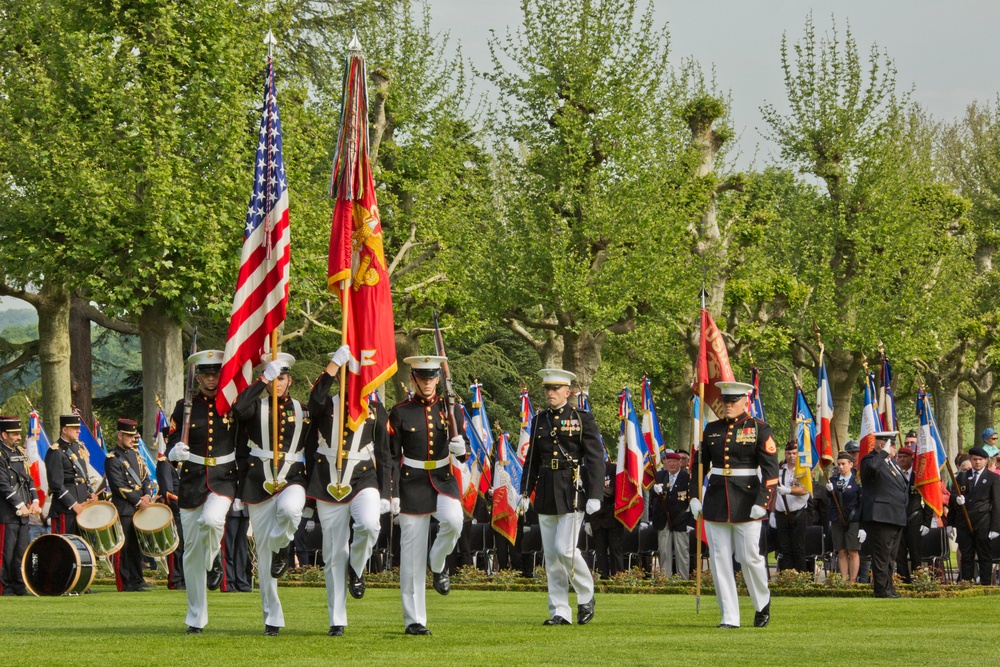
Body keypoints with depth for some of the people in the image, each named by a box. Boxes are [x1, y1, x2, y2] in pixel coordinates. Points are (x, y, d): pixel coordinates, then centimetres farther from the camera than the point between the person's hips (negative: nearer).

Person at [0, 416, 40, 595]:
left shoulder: (19, 453, 15)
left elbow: (28, 479, 18)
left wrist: (34, 501, 4)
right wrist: (20, 506, -18)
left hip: (23, 513, 8)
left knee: (22, 552, 10)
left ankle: (19, 587, 16)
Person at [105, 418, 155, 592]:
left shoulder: (135, 455, 17)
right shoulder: (112, 459, -7)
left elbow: (146, 478, 15)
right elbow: (119, 486, -14)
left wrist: (148, 496, -4)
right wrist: (138, 501, -16)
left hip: (140, 508, 7)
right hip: (124, 510, -7)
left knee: (137, 546, 10)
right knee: (124, 547, -5)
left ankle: (137, 581, 15)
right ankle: (125, 583, -2)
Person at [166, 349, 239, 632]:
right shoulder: (185, 407, 4)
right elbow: (171, 447, 2)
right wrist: (175, 452, -21)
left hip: (224, 478, -1)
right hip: (192, 479, 1)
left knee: (211, 519, -33)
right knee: (192, 550, 1)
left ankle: (214, 559, 1)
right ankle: (196, 617, 11)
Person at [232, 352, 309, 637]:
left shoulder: (302, 411, 12)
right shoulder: (256, 408, 6)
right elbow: (238, 408, -19)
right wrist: (263, 379, -16)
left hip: (293, 480, 0)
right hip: (259, 485, 0)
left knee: (290, 509, -38)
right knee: (263, 551, 1)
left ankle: (282, 546, -4)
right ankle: (272, 618, 10)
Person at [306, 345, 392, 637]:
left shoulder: (376, 411, 8)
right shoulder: (326, 407, 6)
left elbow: (384, 456, 9)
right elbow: (315, 398, -21)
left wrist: (385, 495, 2)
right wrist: (335, 362, -22)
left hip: (363, 481, 0)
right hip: (328, 486, 0)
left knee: (370, 525, -32)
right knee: (334, 555, 1)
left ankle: (356, 567, 2)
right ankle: (337, 621, 10)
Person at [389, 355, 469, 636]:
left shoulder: (450, 409, 6)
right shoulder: (400, 413, 0)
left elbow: (464, 452, 8)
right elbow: (392, 457, 0)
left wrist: (461, 448, -16)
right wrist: (393, 494, -7)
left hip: (443, 479, 2)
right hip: (412, 483, -1)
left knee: (453, 521, -31)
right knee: (412, 553, -2)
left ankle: (438, 563, 2)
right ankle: (414, 620, 5)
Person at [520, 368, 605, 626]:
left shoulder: (582, 419, -2)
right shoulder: (539, 421, 12)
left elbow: (596, 458, -6)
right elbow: (532, 459, 19)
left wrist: (594, 496, -14)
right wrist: (525, 492, 12)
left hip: (572, 491, -5)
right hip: (546, 494, 5)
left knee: (565, 549, -13)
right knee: (551, 556, 4)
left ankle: (586, 595, 10)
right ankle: (559, 612, 9)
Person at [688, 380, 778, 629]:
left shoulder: (759, 429, -3)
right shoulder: (712, 429, 9)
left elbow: (770, 468, -7)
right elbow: (699, 464, 14)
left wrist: (762, 503, -15)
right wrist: (694, 496, 4)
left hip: (746, 503, -4)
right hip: (716, 503, 4)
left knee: (750, 557, -1)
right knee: (719, 559, 1)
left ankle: (762, 604, 25)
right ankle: (729, 617, 6)